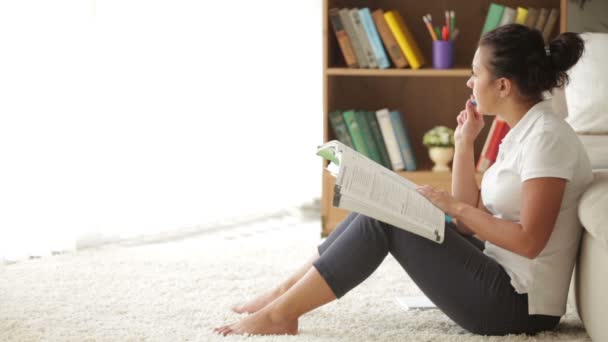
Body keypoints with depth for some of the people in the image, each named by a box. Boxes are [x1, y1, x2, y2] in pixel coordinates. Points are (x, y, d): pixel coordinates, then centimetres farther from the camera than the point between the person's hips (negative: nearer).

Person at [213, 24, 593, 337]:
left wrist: (455, 207, -15)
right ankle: (289, 291, 7)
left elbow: (529, 241, -23)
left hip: (519, 304, -9)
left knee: (386, 218, -14)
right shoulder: (521, 131, 12)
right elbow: (468, 223, 10)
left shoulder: (547, 137, -17)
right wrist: (464, 143, 5)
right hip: (499, 274, 9)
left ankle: (281, 313, -8)